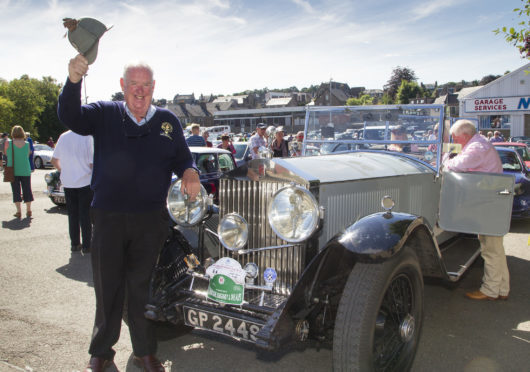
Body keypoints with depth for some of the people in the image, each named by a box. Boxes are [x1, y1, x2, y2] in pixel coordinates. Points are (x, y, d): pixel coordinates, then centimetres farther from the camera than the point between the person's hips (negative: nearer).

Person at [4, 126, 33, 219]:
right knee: (27, 190, 11)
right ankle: (28, 211, 18)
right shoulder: (27, 144, -2)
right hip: (26, 171, 1)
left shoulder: (8, 143, -7)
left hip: (13, 171, -1)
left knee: (16, 191, 5)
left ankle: (19, 211, 3)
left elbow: (5, 153, 10)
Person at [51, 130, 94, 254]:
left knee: (72, 214, 13)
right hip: (85, 181, -4)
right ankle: (86, 245, 7)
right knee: (85, 214, 4)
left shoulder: (63, 137, 3)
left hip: (68, 182, 4)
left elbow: (54, 160, 11)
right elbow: (92, 162, -14)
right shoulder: (87, 137, -12)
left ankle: (75, 244, 18)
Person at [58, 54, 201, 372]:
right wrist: (74, 80, -31)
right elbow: (69, 116, -14)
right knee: (107, 287, 12)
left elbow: (183, 158, 11)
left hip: (151, 220, 1)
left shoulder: (168, 120, 7)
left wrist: (190, 172, -12)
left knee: (143, 288, 12)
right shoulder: (105, 114, 3)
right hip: (108, 217, 0)